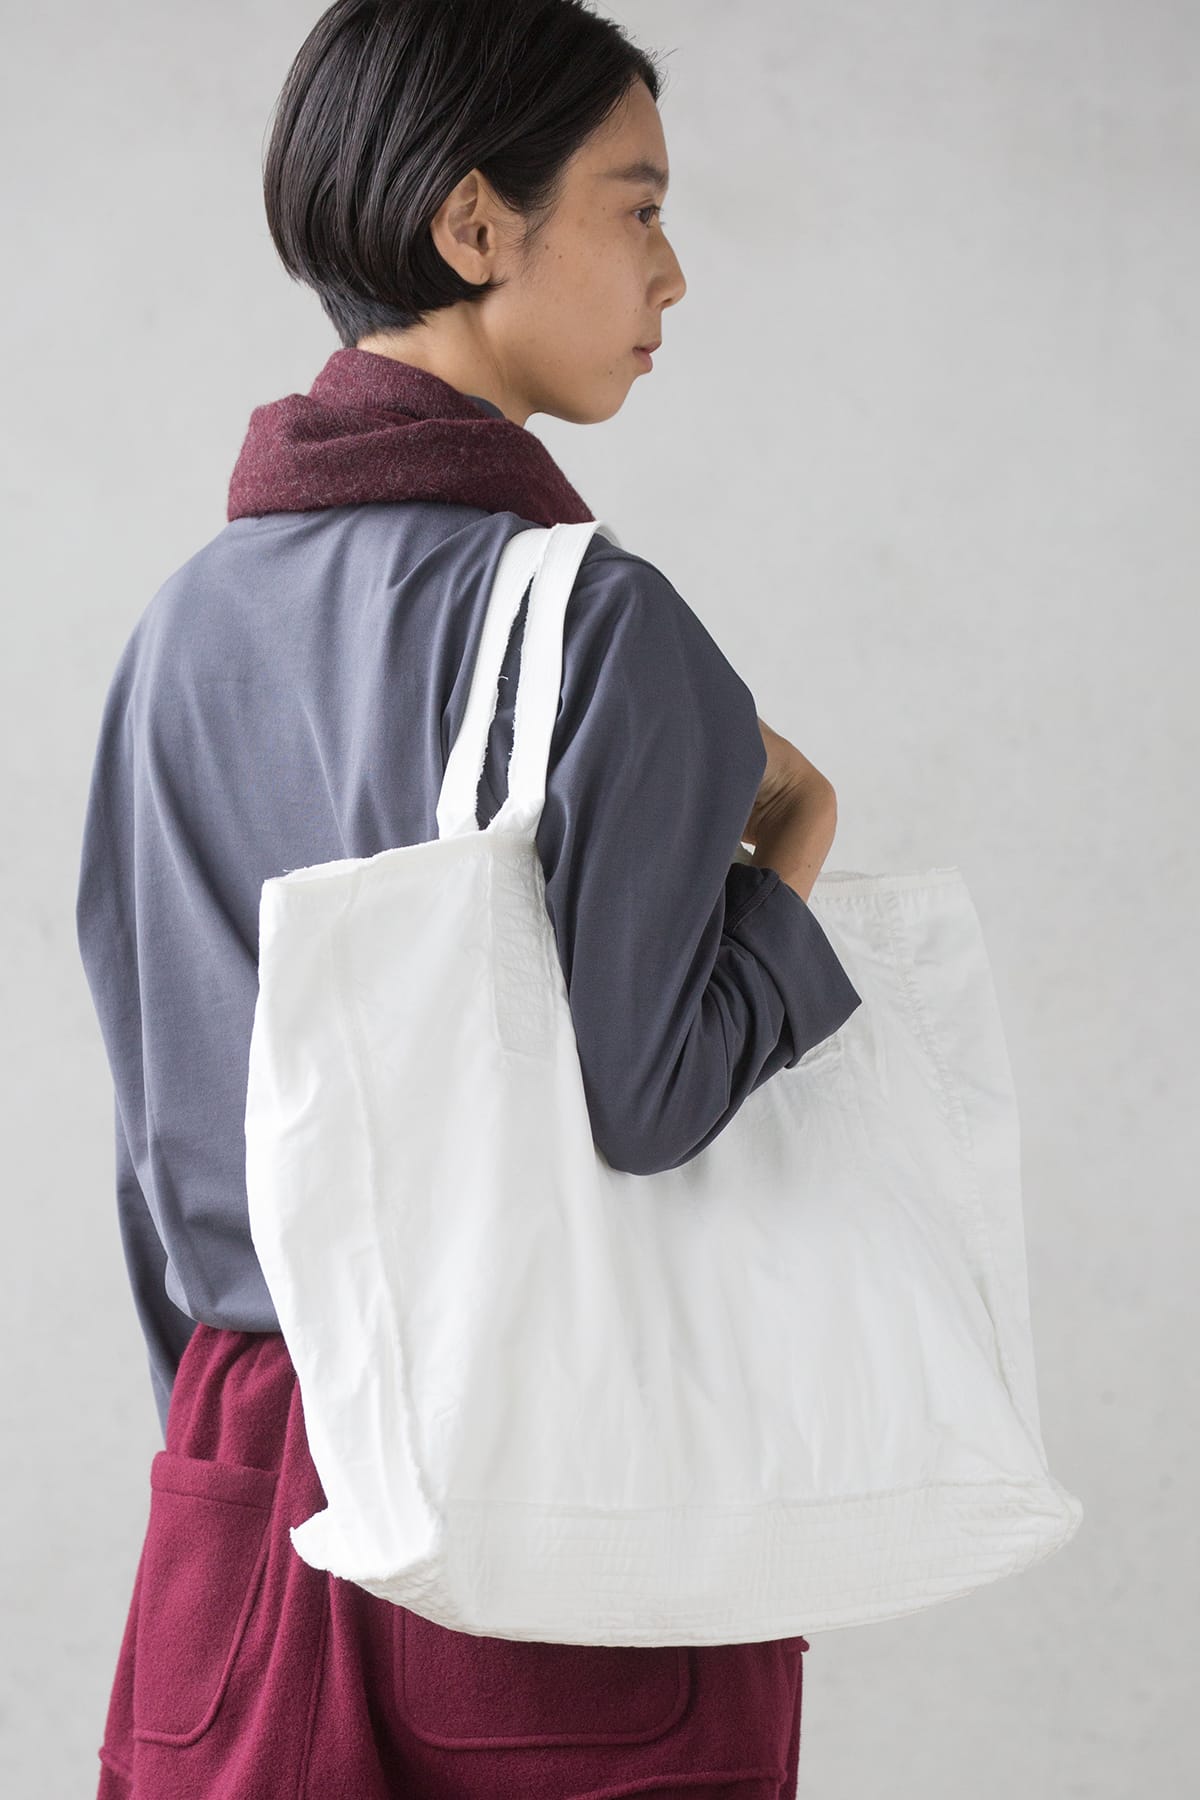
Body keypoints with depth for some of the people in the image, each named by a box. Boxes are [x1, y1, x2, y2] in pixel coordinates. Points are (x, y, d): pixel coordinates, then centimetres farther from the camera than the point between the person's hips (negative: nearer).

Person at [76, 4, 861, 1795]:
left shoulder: (187, 624, 6)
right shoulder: (596, 619, -15)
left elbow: (159, 1127, 10)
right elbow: (639, 1094, -21)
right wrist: (795, 842, -4)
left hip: (246, 1502, 6)